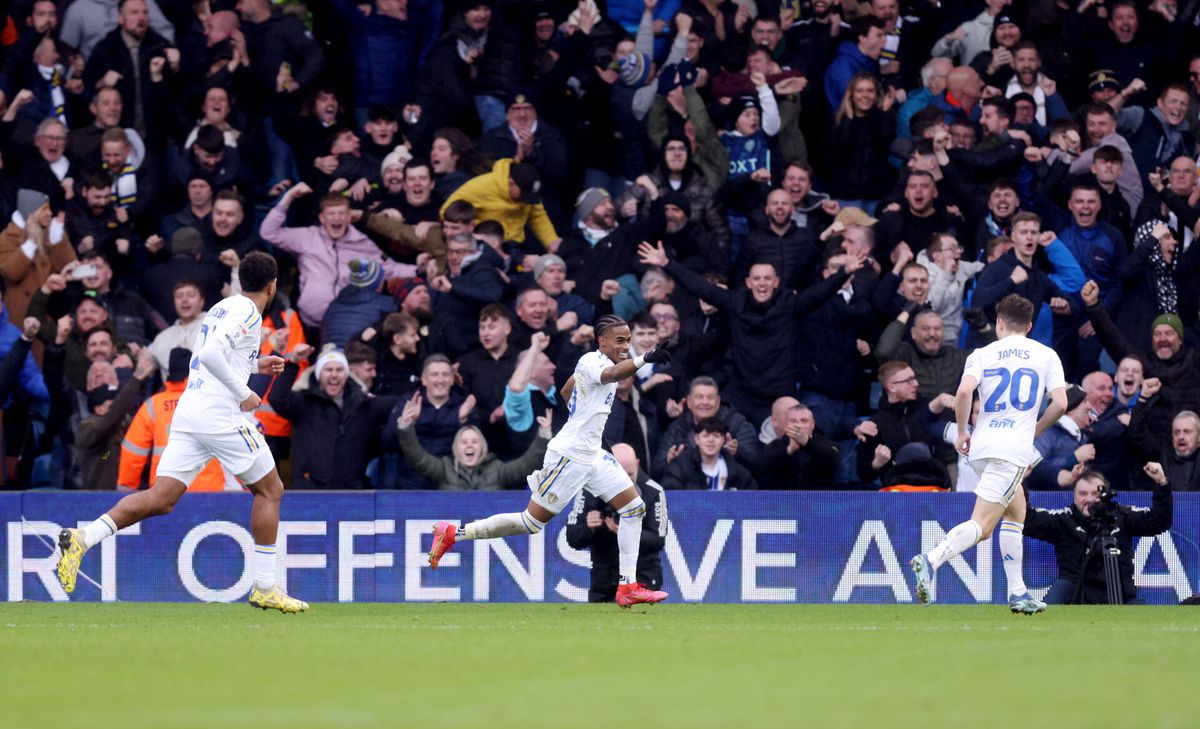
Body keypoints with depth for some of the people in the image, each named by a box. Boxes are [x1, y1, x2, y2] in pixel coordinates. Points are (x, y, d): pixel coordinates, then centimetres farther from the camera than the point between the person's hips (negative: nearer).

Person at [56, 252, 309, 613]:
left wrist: (255, 365, 34)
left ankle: (82, 539, -18)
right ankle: (265, 586, 7)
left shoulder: (220, 308, 20)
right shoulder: (248, 312, -8)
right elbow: (211, 354, -22)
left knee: (160, 499, 0)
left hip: (188, 412, 8)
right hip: (223, 417, -8)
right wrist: (243, 393, -15)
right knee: (270, 490, 8)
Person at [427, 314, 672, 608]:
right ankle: (452, 533, 6)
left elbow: (566, 391, 28)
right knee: (532, 522, -5)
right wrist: (644, 359, -56)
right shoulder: (592, 361, -16)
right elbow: (610, 375, -41)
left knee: (635, 508, 3)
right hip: (569, 456, -10)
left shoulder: (598, 362, 12)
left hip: (592, 456, 10)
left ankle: (628, 587, 6)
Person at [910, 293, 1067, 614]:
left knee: (1016, 513, 23)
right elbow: (1060, 403, 0)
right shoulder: (1047, 355, 8)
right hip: (1014, 451, -4)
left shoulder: (982, 354, 9)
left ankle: (1018, 592, 20)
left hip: (981, 447, 4)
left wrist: (962, 432, 3)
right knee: (981, 525, -11)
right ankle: (932, 560, -36)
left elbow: (964, 391, -9)